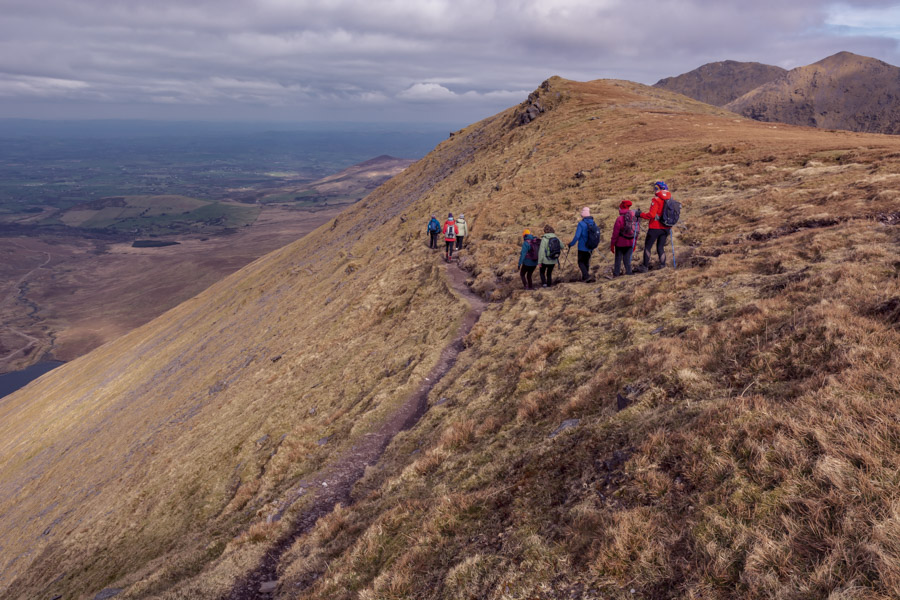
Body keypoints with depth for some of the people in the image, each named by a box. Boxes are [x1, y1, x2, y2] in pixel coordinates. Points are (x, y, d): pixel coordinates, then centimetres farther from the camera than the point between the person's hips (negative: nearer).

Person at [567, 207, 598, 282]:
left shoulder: (581, 224, -18)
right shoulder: (594, 223, 0)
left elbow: (577, 236, -21)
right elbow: (597, 235, 10)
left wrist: (571, 244, -7)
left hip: (582, 248, -6)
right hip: (590, 248, 6)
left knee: (581, 262, 6)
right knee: (586, 262, 19)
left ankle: (587, 276, -12)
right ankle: (584, 277, 29)